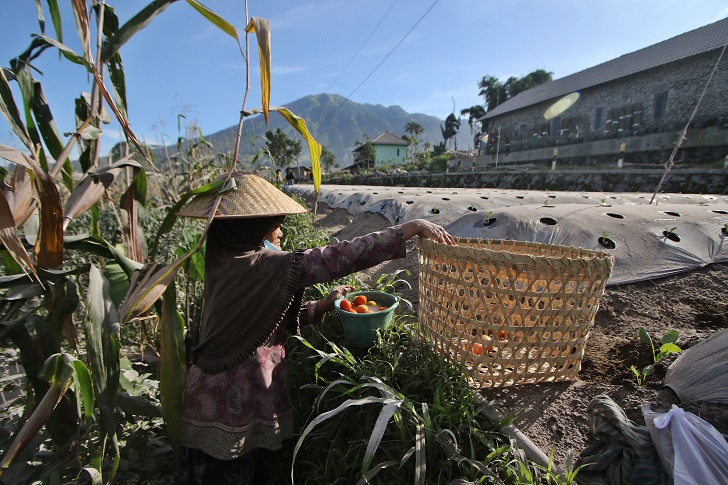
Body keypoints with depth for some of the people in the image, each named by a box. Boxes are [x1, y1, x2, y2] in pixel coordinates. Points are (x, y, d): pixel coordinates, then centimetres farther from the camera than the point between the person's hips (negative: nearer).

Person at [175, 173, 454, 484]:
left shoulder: (224, 263, 3)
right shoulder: (264, 267, -25)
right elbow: (343, 256, -28)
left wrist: (326, 304, 4)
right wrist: (413, 227, -22)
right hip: (234, 408, -8)